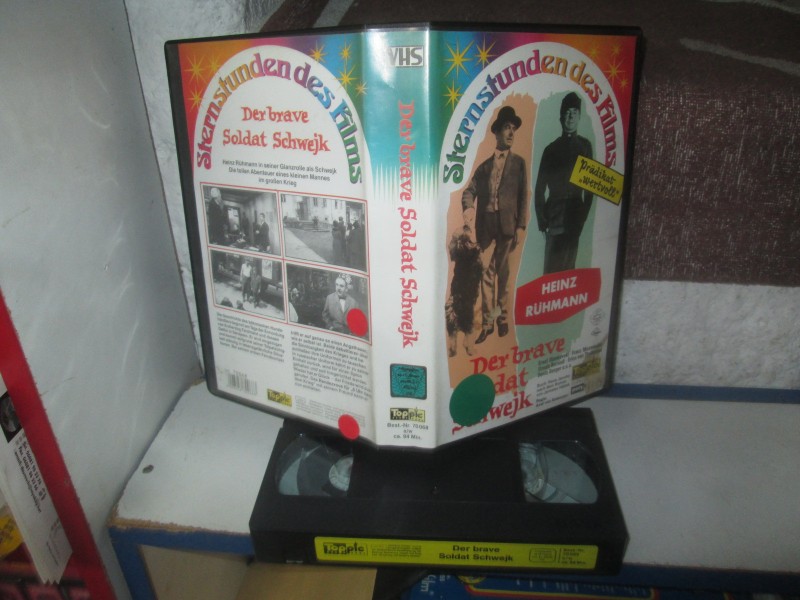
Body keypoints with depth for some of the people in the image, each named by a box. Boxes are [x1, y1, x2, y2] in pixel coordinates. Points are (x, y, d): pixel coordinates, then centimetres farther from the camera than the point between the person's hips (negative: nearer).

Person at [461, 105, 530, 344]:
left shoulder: (518, 163, 9)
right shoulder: (484, 166, 15)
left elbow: (524, 196, 2)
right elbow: (470, 191, 6)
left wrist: (521, 226, -6)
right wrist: (468, 208, -16)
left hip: (507, 224, -2)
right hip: (485, 224, 2)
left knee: (503, 272, 5)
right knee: (487, 272, 1)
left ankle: (502, 318, 19)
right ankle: (487, 323, 6)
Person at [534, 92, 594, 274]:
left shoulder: (585, 146, 9)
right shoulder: (551, 149, 6)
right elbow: (540, 188, 4)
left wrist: (583, 216, 1)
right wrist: (542, 221, -4)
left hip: (575, 214, 1)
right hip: (554, 215, -1)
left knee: (569, 266, 3)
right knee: (551, 269, -5)